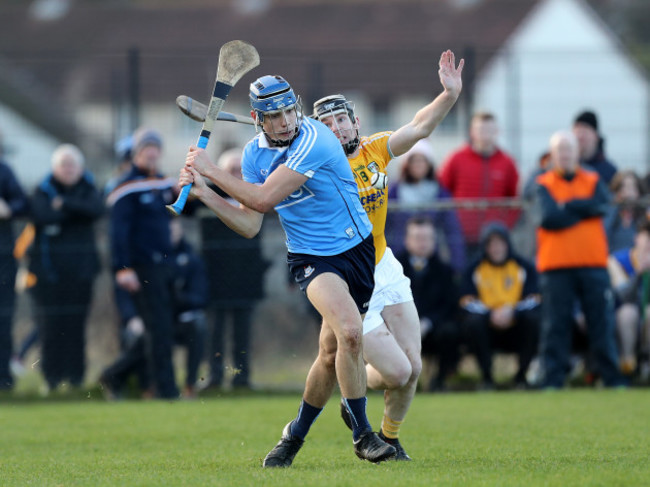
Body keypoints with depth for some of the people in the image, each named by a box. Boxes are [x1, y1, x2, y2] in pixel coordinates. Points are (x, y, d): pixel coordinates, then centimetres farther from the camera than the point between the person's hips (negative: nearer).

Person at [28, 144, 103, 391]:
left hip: (79, 266, 2)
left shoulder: (88, 190, 11)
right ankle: (52, 378, 0)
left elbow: (97, 210, -9)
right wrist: (76, 211, -6)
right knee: (51, 323, -6)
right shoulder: (43, 190, 4)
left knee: (76, 323, -1)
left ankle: (75, 377, 5)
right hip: (49, 266, -2)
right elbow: (41, 215, -15)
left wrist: (65, 204, -13)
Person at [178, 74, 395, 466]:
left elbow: (263, 199, -23)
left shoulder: (314, 140, -20)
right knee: (349, 330, -24)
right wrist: (204, 192, -7)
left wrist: (212, 171, -15)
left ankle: (295, 434, 24)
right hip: (311, 258, 2)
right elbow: (250, 225, 1)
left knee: (332, 352, 0)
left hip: (357, 249, -2)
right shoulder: (255, 154, 1)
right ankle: (362, 434, -11)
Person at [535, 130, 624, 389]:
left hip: (592, 263, 2)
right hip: (556, 266, -2)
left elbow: (602, 204, -6)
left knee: (601, 320, 1)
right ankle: (552, 379, -1)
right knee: (555, 325, -3)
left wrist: (566, 206, -6)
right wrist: (583, 209, -3)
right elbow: (549, 218, -9)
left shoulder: (593, 181, 14)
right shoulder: (544, 185, 7)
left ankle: (611, 376, 5)